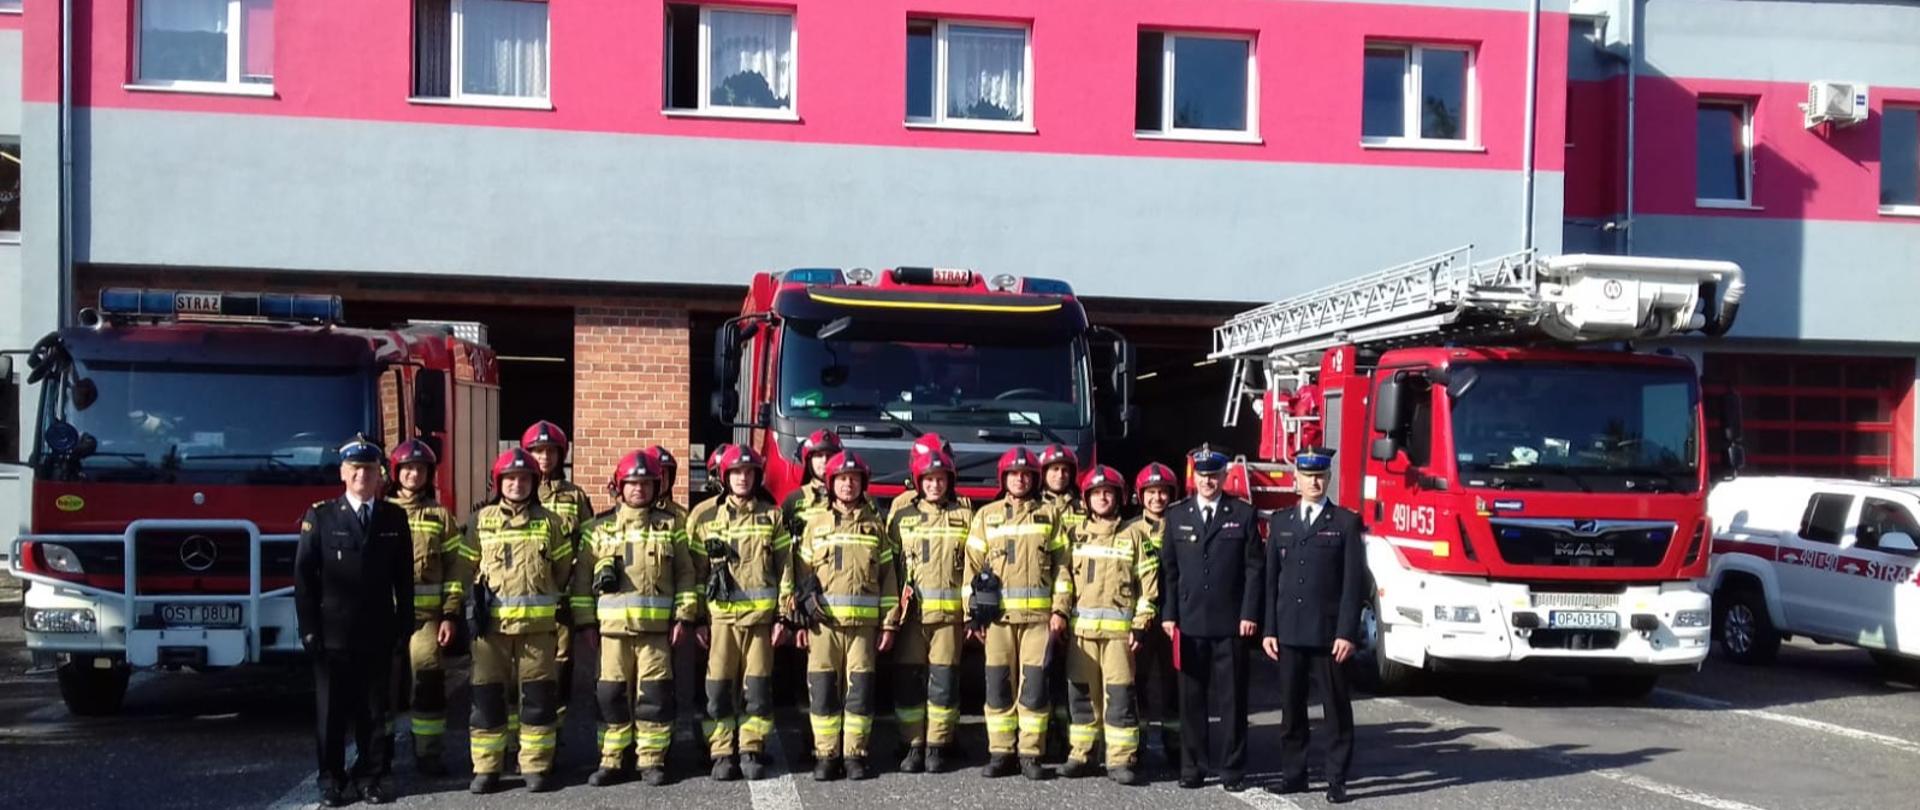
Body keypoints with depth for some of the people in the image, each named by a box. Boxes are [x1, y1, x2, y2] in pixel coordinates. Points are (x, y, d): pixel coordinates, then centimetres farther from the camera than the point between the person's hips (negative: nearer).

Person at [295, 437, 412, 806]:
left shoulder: (395, 518, 7)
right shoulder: (320, 517, 1)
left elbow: (404, 578, 8)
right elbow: (304, 576, -1)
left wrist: (404, 627, 3)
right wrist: (308, 628, -6)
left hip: (378, 635, 2)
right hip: (332, 635, -2)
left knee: (375, 712, 7)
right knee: (331, 711, 5)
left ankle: (372, 776, 16)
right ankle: (331, 779, 14)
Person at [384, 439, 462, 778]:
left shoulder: (440, 515, 8)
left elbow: (455, 567, 5)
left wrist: (450, 614, -3)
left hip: (427, 613, 0)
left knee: (429, 681, -4)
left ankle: (428, 753, 5)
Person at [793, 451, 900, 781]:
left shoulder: (875, 527, 10)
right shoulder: (816, 524, 9)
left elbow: (888, 577, 8)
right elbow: (802, 575, 7)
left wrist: (889, 624, 3)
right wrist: (799, 620, 1)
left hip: (864, 622, 0)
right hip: (823, 621, 0)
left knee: (860, 688, 0)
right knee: (823, 688, 0)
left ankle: (855, 755, 7)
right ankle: (826, 756, 7)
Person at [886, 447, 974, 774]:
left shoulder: (964, 515, 8)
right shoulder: (902, 515, 9)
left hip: (949, 611, -1)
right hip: (910, 610, 1)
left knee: (943, 681, -1)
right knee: (908, 679, 1)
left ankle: (937, 747, 8)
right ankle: (913, 745, 9)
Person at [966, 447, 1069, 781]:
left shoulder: (1048, 515, 10)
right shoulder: (986, 516, 11)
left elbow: (1061, 565, 8)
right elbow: (973, 566, 9)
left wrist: (1060, 609, -1)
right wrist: (973, 614, 2)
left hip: (1039, 614, -1)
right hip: (998, 614, 1)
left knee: (1034, 684, -4)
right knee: (998, 683, 1)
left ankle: (1030, 754, 3)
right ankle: (1000, 753, 8)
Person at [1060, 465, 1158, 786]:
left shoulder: (1134, 535, 5)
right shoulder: (1075, 535, 13)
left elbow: (1147, 583, 1)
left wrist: (1141, 626, -5)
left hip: (1119, 627, -3)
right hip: (1081, 627, 3)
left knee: (1119, 695, -5)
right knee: (1081, 693, 5)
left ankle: (1120, 760, -1)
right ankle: (1081, 755, 13)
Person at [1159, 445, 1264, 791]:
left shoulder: (1244, 514, 2)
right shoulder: (1177, 515, 9)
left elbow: (1255, 567, 0)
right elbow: (1168, 568, 8)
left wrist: (1250, 614, -7)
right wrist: (1168, 614, 1)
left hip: (1230, 623, -2)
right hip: (1189, 622, 2)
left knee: (1232, 699, 3)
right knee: (1191, 699, 6)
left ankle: (1233, 769, 9)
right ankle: (1193, 767, 13)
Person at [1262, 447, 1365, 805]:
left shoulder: (1346, 523, 0)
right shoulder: (1280, 521, 10)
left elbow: (1353, 582, -4)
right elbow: (1271, 579, 9)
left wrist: (1347, 633, -11)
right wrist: (1269, 629, 3)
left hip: (1330, 633, -3)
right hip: (1289, 632, 3)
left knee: (1337, 710, 3)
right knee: (1291, 708, 7)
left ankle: (1337, 779, 9)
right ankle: (1293, 774, 16)